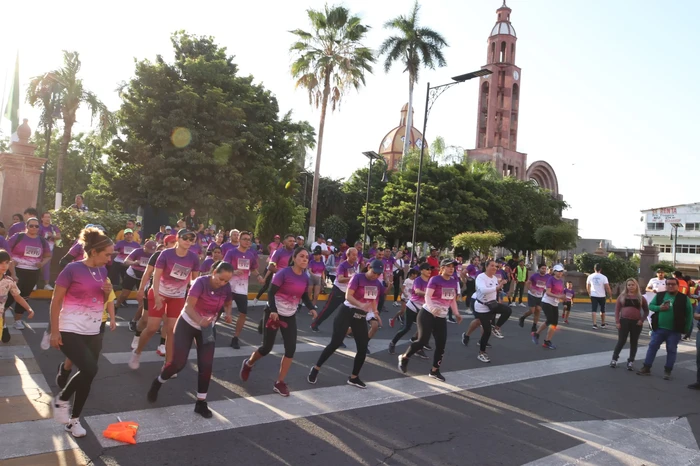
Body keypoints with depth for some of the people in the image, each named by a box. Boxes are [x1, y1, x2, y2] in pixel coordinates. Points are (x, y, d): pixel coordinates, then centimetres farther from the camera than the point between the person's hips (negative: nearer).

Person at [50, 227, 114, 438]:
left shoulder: (102, 271, 6)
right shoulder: (72, 269, -14)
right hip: (70, 331, -7)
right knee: (90, 370, -17)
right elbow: (56, 301, -11)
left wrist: (107, 292, -5)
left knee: (88, 376, 10)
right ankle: (62, 399, 10)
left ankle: (74, 419, 28)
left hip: (93, 332, 7)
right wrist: (54, 331, -13)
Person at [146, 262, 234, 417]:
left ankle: (201, 403, 12)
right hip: (187, 324, -3)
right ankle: (157, 382, 28)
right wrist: (200, 321, -52)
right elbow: (189, 307, -34)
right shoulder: (201, 282, -27)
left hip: (207, 328, 4)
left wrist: (228, 314, -13)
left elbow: (228, 303, 10)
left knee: (206, 365, -5)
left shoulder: (226, 288, -12)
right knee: (178, 363, -5)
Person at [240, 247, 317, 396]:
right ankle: (248, 364, 35)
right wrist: (273, 310, -32)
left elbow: (305, 297, 9)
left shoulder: (305, 278, -2)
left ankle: (279, 383, 10)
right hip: (274, 313, -5)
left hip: (290, 316, 5)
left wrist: (312, 308, -9)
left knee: (291, 348, -4)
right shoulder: (284, 273, -20)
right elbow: (271, 292, -21)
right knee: (267, 347, 2)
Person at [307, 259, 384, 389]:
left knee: (363, 348, 3)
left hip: (362, 316, 6)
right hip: (347, 312, -6)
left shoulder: (378, 284, 5)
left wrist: (375, 312, 1)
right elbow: (348, 296, -25)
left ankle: (354, 378, 20)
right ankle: (316, 369, 8)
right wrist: (361, 305, -40)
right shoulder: (357, 277, -15)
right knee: (335, 343, -8)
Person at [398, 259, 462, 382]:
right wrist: (431, 308, -39)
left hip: (442, 317, 6)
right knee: (423, 341, -12)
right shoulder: (435, 280, -13)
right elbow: (427, 296, -22)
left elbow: (453, 300, 17)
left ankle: (435, 371, 18)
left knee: (441, 344, 3)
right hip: (427, 314, -6)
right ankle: (404, 357, 12)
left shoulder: (454, 282, 7)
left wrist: (456, 314, 8)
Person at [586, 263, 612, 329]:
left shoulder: (590, 276, -1)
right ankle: (603, 324, 26)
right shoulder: (603, 277, -9)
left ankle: (594, 324, -14)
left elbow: (587, 287, 8)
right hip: (602, 296, -1)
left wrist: (589, 293, 25)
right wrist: (610, 296, -1)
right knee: (602, 310, 16)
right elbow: (607, 287, -11)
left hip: (593, 296, 1)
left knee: (594, 310, -2)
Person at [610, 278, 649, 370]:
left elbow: (646, 311, 10)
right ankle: (614, 358, 13)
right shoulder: (622, 296, 4)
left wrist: (642, 320, -5)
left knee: (634, 342, 7)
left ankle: (631, 361, 15)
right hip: (624, 321, -1)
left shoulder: (640, 298, 5)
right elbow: (617, 309, 2)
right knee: (621, 341, 0)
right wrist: (617, 321, -6)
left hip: (636, 323, 1)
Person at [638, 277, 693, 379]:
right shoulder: (659, 295, 4)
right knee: (652, 347, 5)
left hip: (674, 331, -2)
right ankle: (646, 368, 12)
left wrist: (686, 328, -3)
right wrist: (659, 308, -14)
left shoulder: (684, 298, -3)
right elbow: (651, 305, 7)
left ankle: (667, 371, 17)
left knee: (671, 351, 6)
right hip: (659, 328, 2)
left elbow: (689, 313, 0)